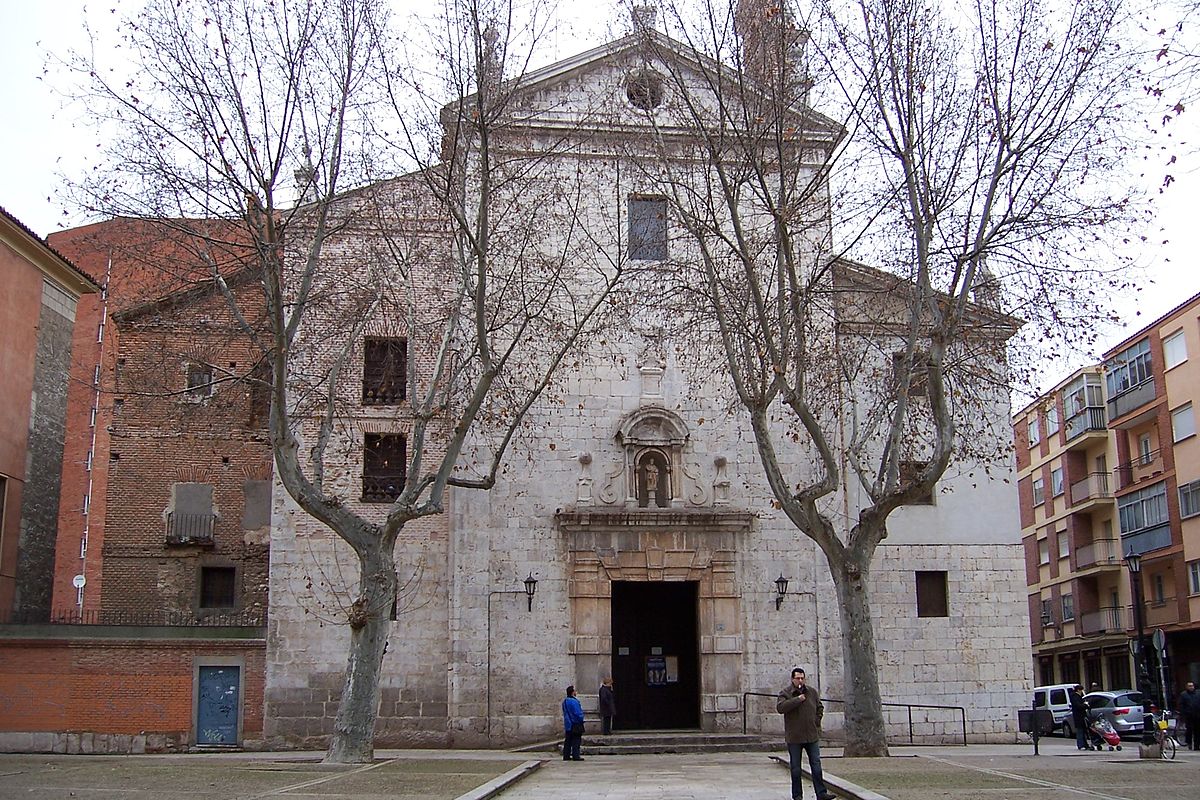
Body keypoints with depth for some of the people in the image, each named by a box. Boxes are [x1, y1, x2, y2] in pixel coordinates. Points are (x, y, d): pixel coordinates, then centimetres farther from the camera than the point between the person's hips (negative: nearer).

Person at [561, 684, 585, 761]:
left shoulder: (565, 701, 10)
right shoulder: (574, 701, -19)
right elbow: (578, 713, -19)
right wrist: (581, 720, -5)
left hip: (567, 724, 9)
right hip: (575, 724, -9)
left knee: (568, 740, 12)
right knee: (576, 740, -4)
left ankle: (566, 756, 13)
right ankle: (575, 756, -6)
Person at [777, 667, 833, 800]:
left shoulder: (812, 691, 7)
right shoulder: (785, 693, -7)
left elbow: (820, 708, 20)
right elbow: (780, 707, -24)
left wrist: (816, 721, 6)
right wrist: (797, 699, -22)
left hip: (812, 736, 3)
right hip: (794, 737, -3)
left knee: (816, 765, 3)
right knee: (795, 768, 6)